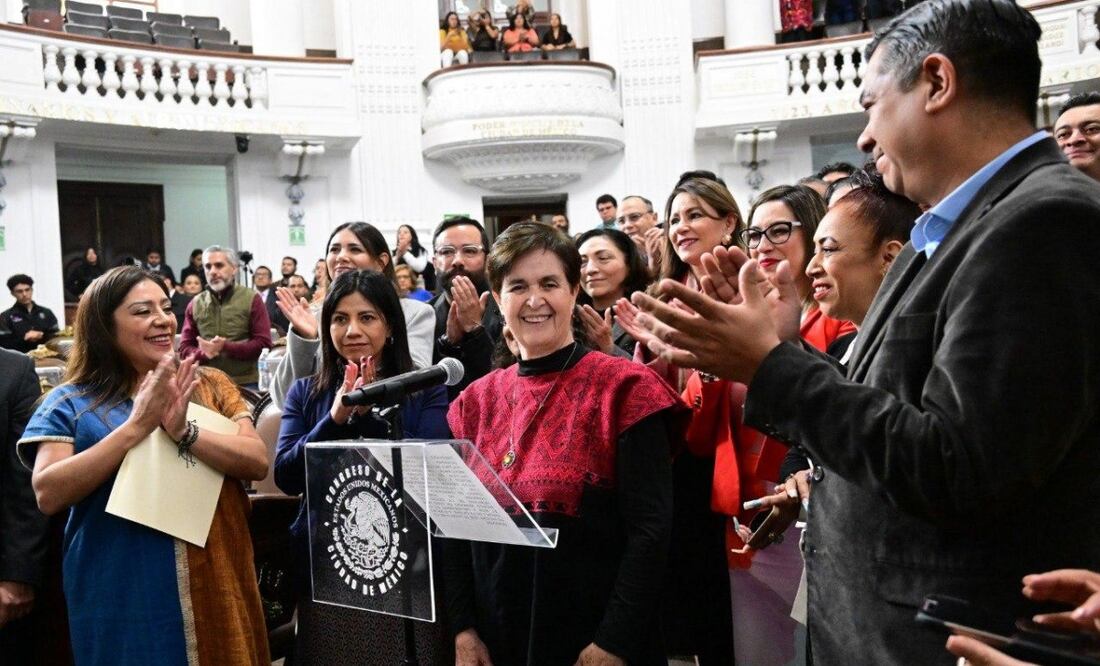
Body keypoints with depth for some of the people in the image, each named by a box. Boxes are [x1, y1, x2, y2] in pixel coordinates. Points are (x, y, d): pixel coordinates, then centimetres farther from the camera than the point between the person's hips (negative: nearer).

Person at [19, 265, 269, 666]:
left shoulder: (210, 385, 4)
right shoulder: (71, 403, 0)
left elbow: (258, 463, -7)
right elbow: (48, 495, -13)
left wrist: (184, 431, -21)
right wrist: (137, 425, -19)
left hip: (213, 587, 2)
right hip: (122, 598, -2)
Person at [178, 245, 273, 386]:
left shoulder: (251, 299, -1)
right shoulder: (195, 304, 8)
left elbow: (263, 344, -7)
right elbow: (185, 347, 10)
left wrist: (225, 347, -16)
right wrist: (204, 353, -12)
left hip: (246, 383, -2)